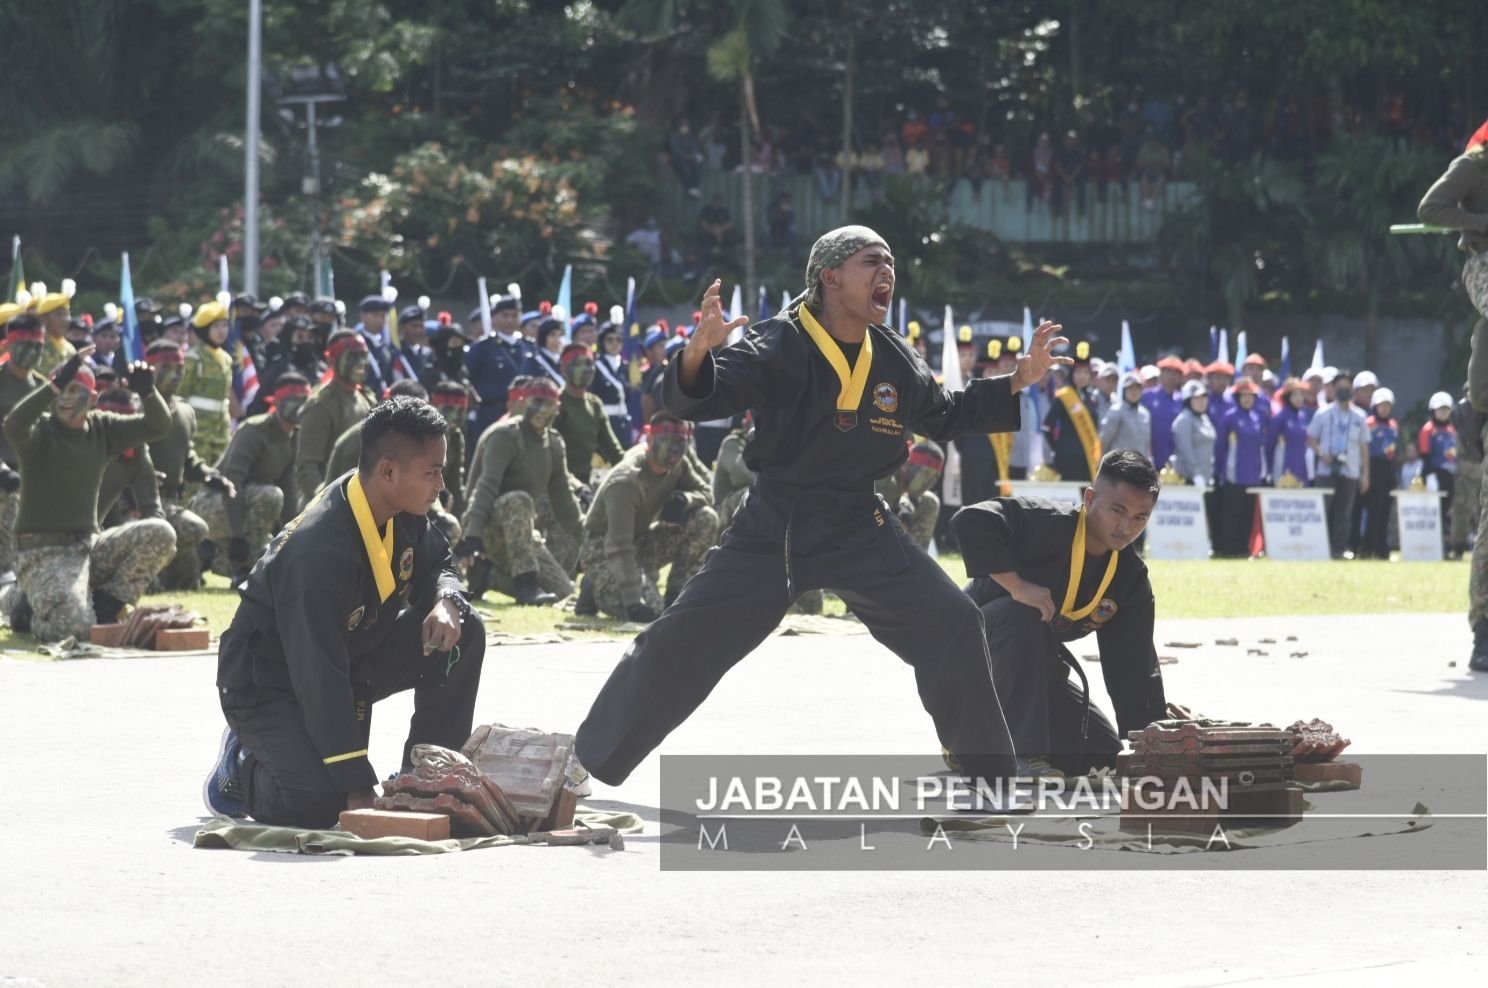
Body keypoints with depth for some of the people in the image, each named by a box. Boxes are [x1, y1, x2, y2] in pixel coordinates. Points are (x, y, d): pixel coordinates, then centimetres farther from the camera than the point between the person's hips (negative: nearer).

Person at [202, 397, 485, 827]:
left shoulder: (405, 516, -10)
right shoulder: (319, 553, -35)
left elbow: (437, 564, 11)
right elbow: (319, 681, -33)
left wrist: (446, 602, -17)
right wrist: (359, 788, -32)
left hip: (354, 655, 8)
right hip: (269, 683, -8)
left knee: (463, 631, -11)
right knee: (322, 804, -29)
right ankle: (244, 769, 6)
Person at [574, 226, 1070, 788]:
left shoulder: (894, 358, 1)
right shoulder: (779, 347, -17)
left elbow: (943, 417, 18)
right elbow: (699, 399, -28)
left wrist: (1018, 383, 8)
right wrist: (698, 352, -50)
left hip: (859, 530, 4)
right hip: (770, 530, -4)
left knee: (951, 626, -3)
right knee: (678, 645, -7)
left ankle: (989, 776, 11)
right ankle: (582, 764, 10)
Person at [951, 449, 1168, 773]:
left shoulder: (1132, 577, -5)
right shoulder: (1047, 524, -26)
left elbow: (1134, 666, -3)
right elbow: (971, 521, -41)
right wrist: (1016, 585, -40)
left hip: (1036, 673, 7)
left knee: (1105, 757, 7)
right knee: (1024, 616, -39)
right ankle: (1020, 755, -33)